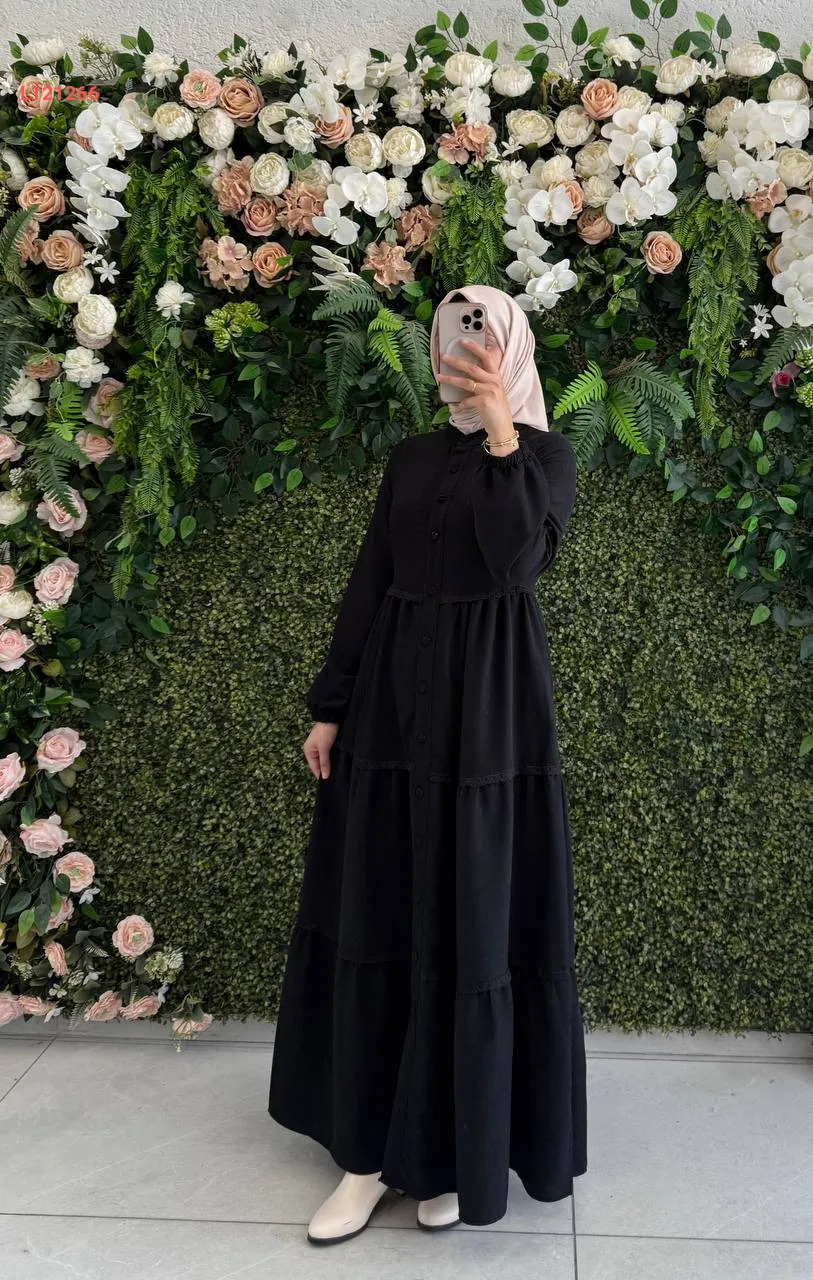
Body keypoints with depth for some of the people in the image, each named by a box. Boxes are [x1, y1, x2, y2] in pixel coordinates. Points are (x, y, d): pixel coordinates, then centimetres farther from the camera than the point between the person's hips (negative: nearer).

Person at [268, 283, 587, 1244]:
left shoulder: (545, 454, 0)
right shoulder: (410, 458, 13)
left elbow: (519, 562, -18)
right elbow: (368, 584, 10)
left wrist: (500, 434, -18)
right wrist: (329, 706, 6)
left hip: (488, 700, -5)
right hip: (392, 695, 5)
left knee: (475, 921, 0)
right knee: (376, 915, 6)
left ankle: (459, 1149, 18)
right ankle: (374, 1148, 19)